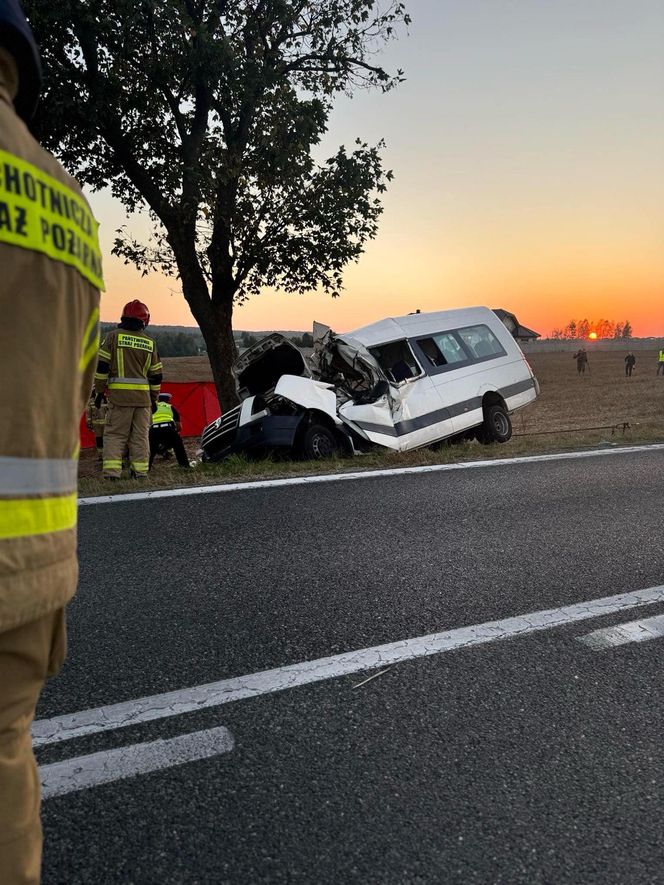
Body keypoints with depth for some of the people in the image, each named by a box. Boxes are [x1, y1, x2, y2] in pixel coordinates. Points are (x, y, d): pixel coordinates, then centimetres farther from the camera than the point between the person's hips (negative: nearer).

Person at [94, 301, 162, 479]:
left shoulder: (114, 336, 1)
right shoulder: (149, 342, 11)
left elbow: (102, 366, -2)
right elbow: (156, 375, 13)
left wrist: (100, 391, 5)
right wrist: (154, 399, 22)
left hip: (119, 395, -2)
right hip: (143, 397, 3)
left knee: (114, 434, 0)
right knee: (140, 435, 8)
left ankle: (111, 472, -10)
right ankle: (140, 471, 8)